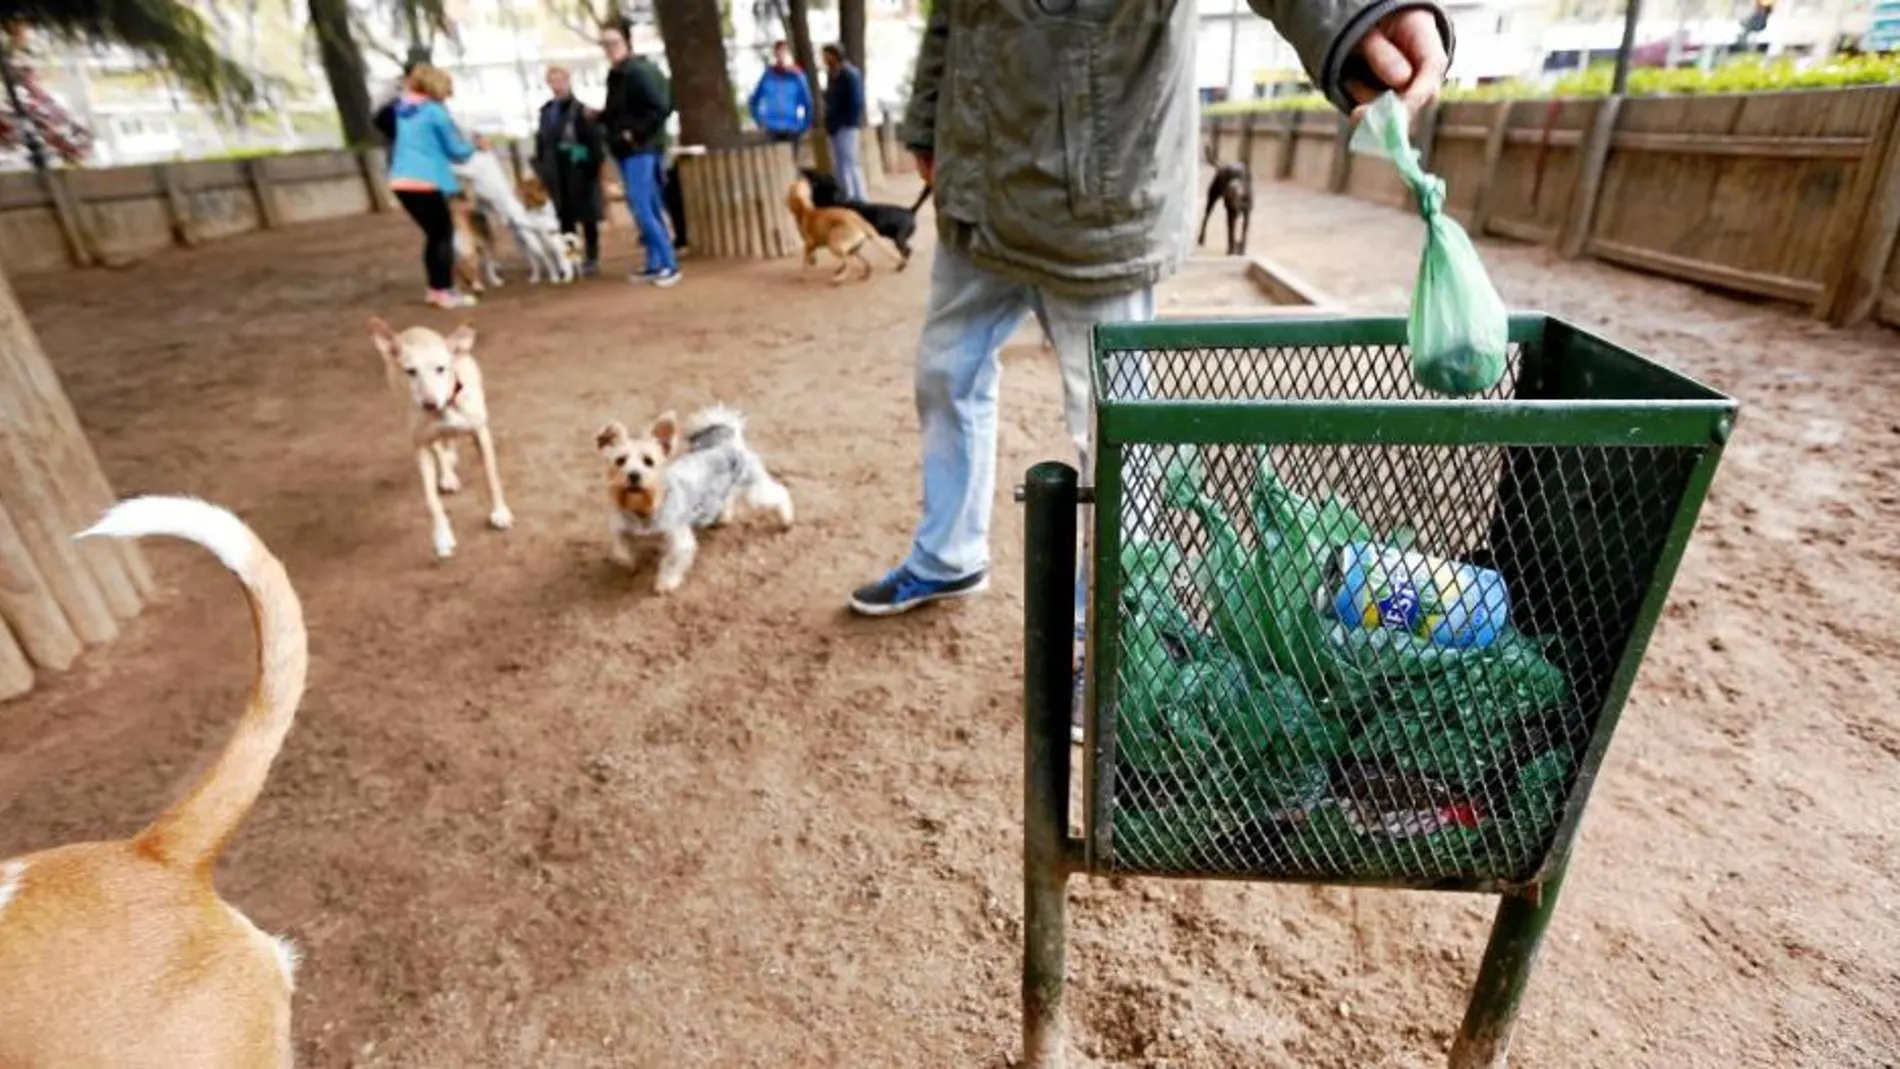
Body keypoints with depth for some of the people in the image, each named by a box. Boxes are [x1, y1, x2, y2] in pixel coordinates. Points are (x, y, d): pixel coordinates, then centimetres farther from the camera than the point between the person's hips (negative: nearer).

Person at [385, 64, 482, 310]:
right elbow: (457, 152, -1)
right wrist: (474, 144, 16)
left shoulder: (403, 110, 17)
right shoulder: (436, 111, -6)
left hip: (401, 181, 8)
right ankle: (446, 292, -6)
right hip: (425, 182, -8)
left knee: (433, 234, 17)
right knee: (445, 233, -1)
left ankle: (435, 289, 19)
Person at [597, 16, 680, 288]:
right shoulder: (616, 74, 15)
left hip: (642, 151, -9)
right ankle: (655, 265, 18)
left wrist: (636, 133, -19)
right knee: (646, 211, 12)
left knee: (644, 211, -12)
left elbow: (660, 108, -21)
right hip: (627, 152, 9)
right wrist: (600, 116, 7)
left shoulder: (641, 71, -13)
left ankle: (669, 265, -6)